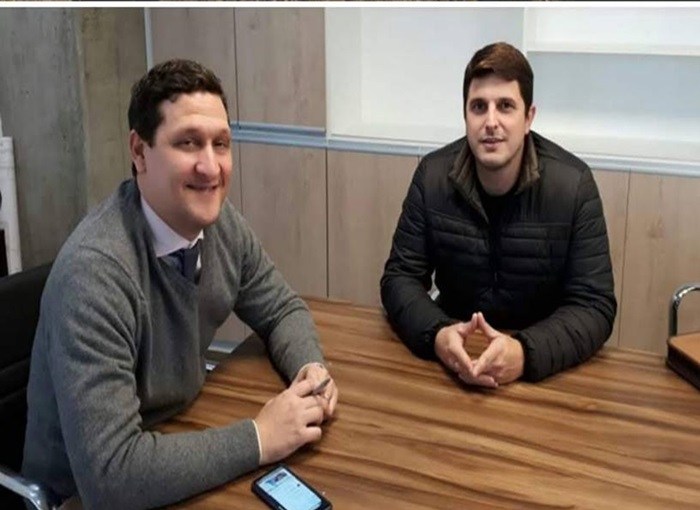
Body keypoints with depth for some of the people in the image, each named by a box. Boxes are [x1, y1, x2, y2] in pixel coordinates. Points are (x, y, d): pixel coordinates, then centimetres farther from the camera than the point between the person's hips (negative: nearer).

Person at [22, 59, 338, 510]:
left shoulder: (221, 222, -8)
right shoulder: (94, 273, -29)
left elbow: (281, 309, 8)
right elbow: (109, 473, -33)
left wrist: (310, 368, -12)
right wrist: (259, 438, -27)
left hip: (177, 443, 6)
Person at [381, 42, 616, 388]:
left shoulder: (573, 184, -12)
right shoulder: (432, 175, -7)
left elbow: (594, 305, -13)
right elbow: (400, 277, -5)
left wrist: (526, 353, -32)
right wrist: (437, 335, -26)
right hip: (453, 350, 1)